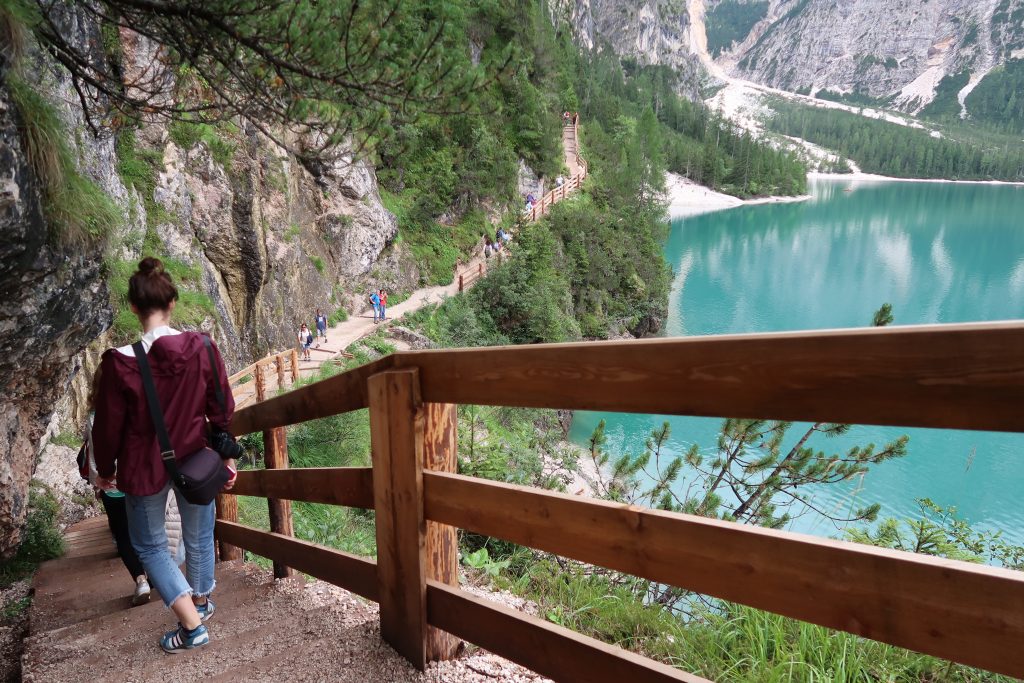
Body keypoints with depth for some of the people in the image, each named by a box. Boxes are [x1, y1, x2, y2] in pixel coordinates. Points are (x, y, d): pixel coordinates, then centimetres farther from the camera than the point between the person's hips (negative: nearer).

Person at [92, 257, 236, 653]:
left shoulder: (120, 362, -18)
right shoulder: (203, 348, -12)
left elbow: (109, 426, -8)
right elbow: (222, 409, -4)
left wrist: (105, 471, 8)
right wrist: (228, 456, 8)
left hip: (145, 467, -2)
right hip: (195, 460, 2)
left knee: (149, 546, 16)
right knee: (198, 537, 21)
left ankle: (192, 625, 10)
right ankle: (201, 602, 43)